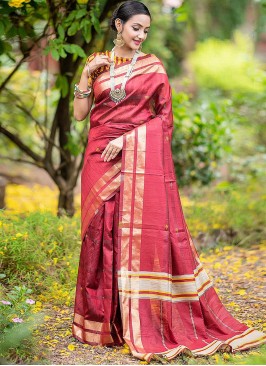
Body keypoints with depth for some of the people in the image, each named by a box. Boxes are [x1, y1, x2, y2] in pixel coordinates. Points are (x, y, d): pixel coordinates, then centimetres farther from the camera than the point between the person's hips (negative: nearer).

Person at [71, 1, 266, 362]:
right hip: (102, 159, 2)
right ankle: (103, 321, 15)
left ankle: (152, 325, 1)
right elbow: (79, 113, 7)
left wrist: (127, 139, -9)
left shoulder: (153, 66, 5)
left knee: (147, 232, -6)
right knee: (102, 233, 3)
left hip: (141, 157, -2)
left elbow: (164, 116, 2)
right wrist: (86, 73, -5)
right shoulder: (96, 63, 11)